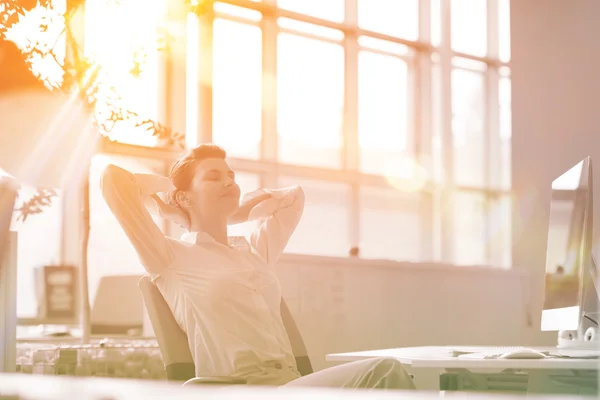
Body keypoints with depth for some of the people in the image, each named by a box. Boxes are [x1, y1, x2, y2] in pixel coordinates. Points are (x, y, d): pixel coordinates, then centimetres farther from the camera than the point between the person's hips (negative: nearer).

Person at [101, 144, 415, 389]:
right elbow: (113, 178, 1)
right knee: (385, 373, -29)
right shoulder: (171, 258, 9)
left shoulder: (256, 252, 28)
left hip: (292, 382, 7)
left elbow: (293, 196, 44)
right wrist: (164, 187, 20)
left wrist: (230, 215, 36)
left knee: (384, 372, -26)